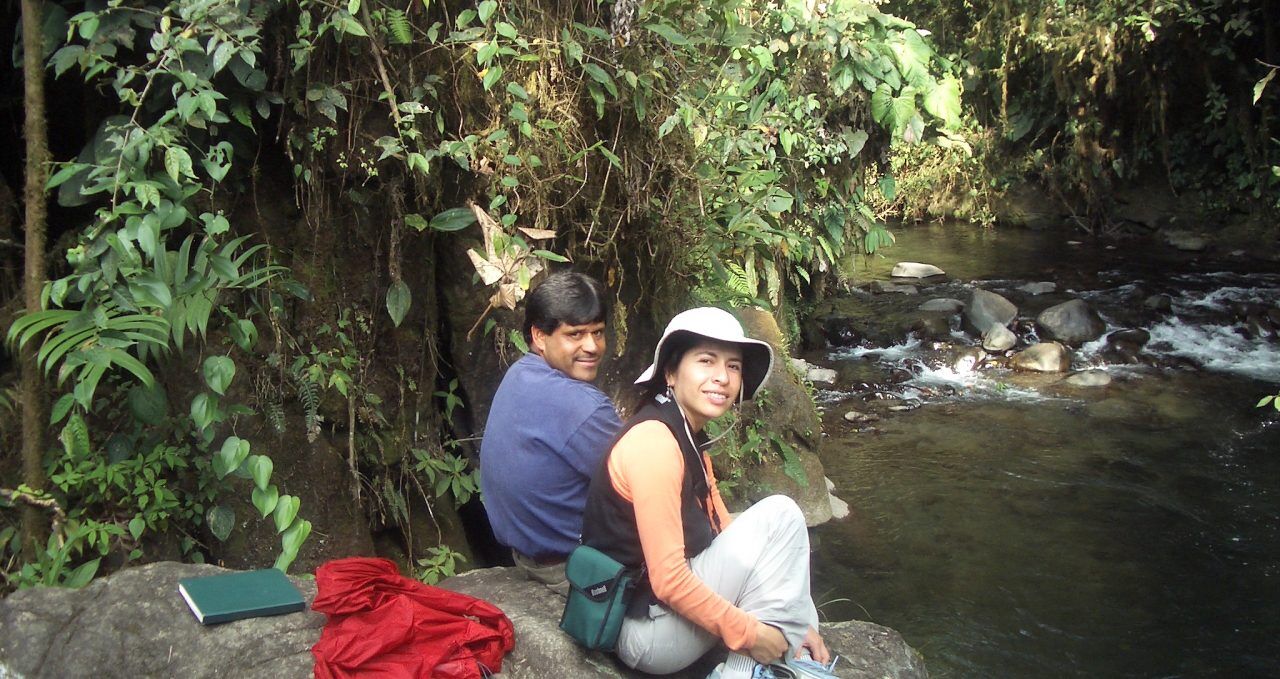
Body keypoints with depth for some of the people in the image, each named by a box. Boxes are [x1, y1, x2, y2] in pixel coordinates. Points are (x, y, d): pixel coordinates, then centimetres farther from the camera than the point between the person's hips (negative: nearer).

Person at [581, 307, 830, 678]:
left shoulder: (689, 438, 12)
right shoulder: (654, 441, -19)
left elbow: (725, 533, 12)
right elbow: (669, 581, -23)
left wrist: (795, 621, 6)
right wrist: (748, 633, -14)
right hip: (646, 632, -10)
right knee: (780, 516, -11)